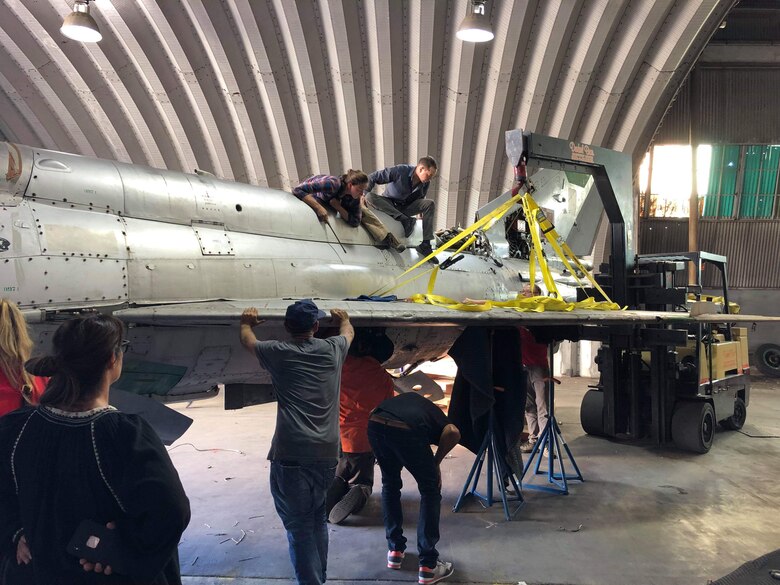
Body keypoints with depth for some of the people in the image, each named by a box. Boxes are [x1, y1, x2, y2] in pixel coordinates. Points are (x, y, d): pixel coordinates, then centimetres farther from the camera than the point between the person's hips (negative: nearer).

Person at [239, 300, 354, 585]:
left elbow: (247, 340, 22)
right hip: (327, 452, 4)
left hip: (291, 454, -4)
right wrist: (343, 318, 53)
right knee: (317, 518, 20)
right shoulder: (333, 349, 8)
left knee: (299, 524, 1)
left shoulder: (279, 353, 1)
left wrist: (246, 323, 42)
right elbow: (349, 332, 32)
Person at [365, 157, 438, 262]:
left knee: (430, 204, -20)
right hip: (388, 204, -4)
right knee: (370, 197, -35)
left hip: (406, 207, 4)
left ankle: (425, 245, -25)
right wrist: (363, 195, -26)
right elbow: (372, 178, -21)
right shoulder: (400, 171, -24)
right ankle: (405, 220, -38)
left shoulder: (426, 184, -8)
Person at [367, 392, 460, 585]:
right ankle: (428, 566, 18)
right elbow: (453, 433, 4)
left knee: (390, 484, 29)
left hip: (376, 425, 4)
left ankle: (395, 550, 35)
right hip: (407, 431, -4)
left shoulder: (408, 398, 43)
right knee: (430, 492, 17)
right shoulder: (438, 418, 29)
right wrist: (436, 463, 16)